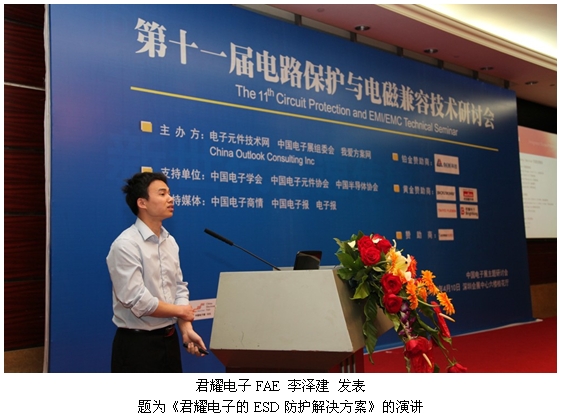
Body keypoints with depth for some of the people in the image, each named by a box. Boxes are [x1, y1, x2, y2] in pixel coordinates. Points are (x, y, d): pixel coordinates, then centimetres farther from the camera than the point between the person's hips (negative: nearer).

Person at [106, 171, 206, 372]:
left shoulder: (170, 242, 7)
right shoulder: (126, 245, -17)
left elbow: (179, 288, 8)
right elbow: (137, 301, -22)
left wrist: (186, 329, -6)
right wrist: (180, 310, -9)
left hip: (168, 339, 8)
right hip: (137, 344, -7)